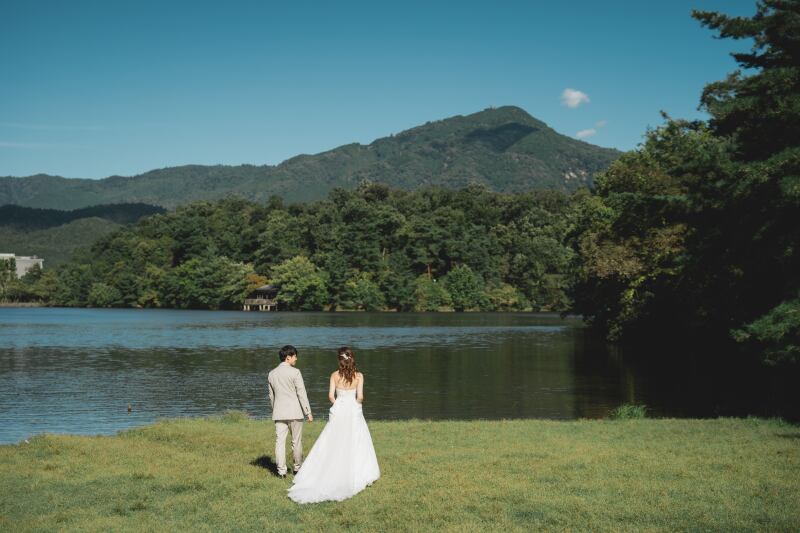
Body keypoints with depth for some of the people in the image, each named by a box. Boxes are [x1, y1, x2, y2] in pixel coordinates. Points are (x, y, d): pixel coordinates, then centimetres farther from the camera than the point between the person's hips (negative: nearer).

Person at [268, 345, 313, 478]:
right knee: (297, 442, 8)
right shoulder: (295, 372, -9)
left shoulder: (271, 374, 9)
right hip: (294, 412, -4)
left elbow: (271, 396, 15)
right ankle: (298, 468, 18)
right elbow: (301, 394, -10)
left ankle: (281, 471, 0)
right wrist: (308, 412, -6)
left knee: (280, 441, 2)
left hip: (278, 413, 4)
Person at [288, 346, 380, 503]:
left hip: (338, 411, 1)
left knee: (333, 445, 7)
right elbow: (360, 397, -12)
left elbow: (331, 396, -6)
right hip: (354, 412, -1)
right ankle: (359, 476, 9)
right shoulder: (359, 376, -6)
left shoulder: (335, 375, -3)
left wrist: (338, 405, 12)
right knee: (356, 444, 7)